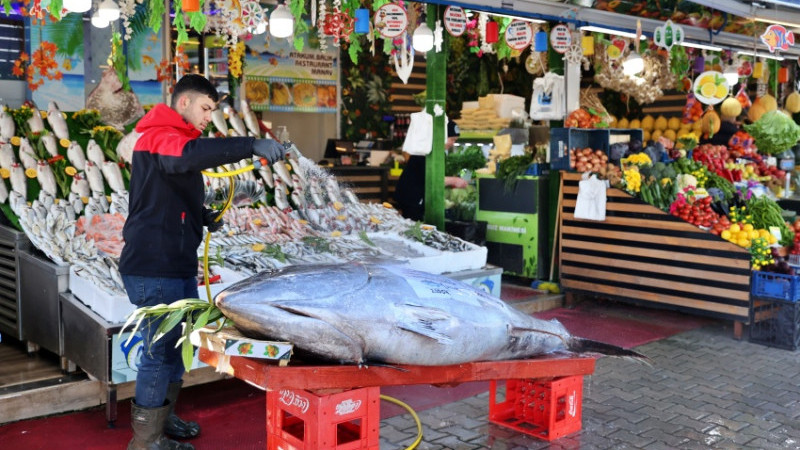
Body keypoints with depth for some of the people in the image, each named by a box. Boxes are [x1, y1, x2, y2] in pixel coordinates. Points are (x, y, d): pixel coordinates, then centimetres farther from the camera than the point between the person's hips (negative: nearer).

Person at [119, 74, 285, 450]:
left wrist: (203, 216, 13)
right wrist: (252, 146, -42)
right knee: (161, 350, -3)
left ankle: (163, 418, 33)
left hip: (178, 264, 10)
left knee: (178, 343, 18)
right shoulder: (159, 137, -13)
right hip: (154, 268, -10)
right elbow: (193, 155, -37)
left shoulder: (175, 139, 20)